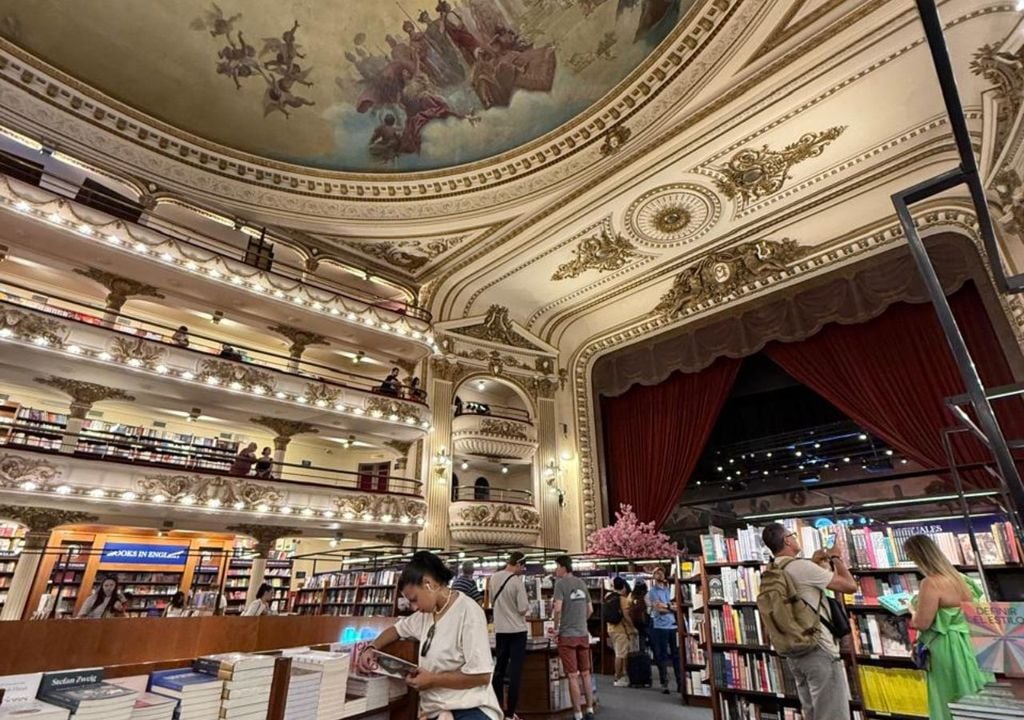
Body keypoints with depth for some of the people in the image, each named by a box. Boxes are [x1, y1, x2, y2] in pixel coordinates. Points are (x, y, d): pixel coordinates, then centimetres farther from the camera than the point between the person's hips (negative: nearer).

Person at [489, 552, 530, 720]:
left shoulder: (493, 578, 0)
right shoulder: (517, 581, -19)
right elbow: (523, 609, -17)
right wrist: (527, 607, 3)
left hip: (500, 630, 6)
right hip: (517, 630, -6)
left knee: (499, 668, 17)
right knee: (515, 671, 3)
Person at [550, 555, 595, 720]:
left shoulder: (561, 583, -12)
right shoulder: (581, 583, 7)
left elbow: (557, 609, -21)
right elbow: (590, 610, 11)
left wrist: (556, 627, -7)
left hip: (567, 635, -6)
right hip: (583, 634, 6)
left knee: (573, 676, 2)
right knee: (585, 674, 16)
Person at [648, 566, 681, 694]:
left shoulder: (670, 589, 10)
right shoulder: (652, 591, -2)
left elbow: (676, 606, 4)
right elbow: (658, 608, -12)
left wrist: (664, 606, -9)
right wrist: (671, 607, -2)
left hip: (673, 626, 3)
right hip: (660, 627, -3)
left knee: (677, 655, 7)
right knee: (662, 656, 3)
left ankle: (680, 682, 15)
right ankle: (664, 684, 12)